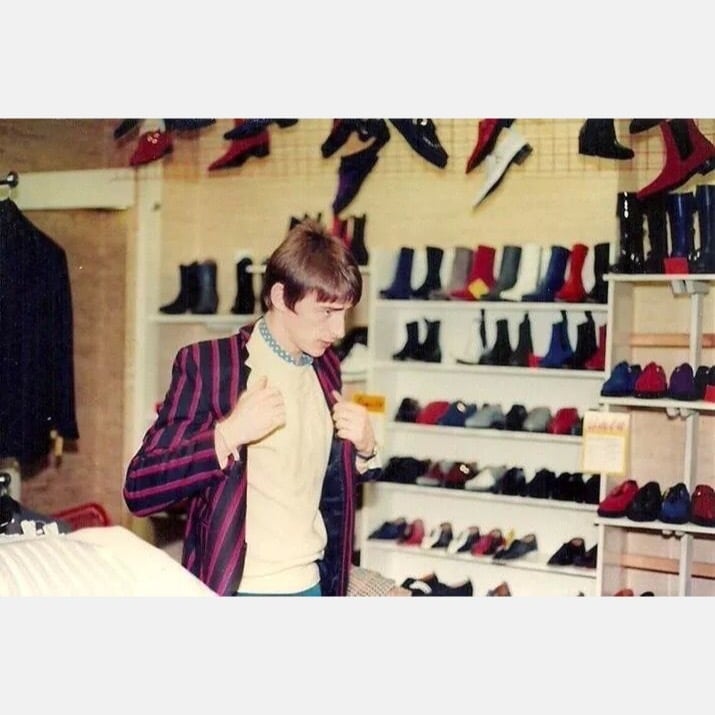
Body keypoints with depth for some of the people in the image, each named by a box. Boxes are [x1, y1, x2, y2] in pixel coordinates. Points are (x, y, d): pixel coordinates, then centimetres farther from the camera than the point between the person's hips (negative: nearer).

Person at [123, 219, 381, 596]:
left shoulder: (325, 368, 8)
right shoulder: (205, 364, -9)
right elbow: (138, 489, -14)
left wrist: (364, 449, -1)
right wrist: (228, 434, -26)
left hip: (311, 589, 5)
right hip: (235, 593, -5)